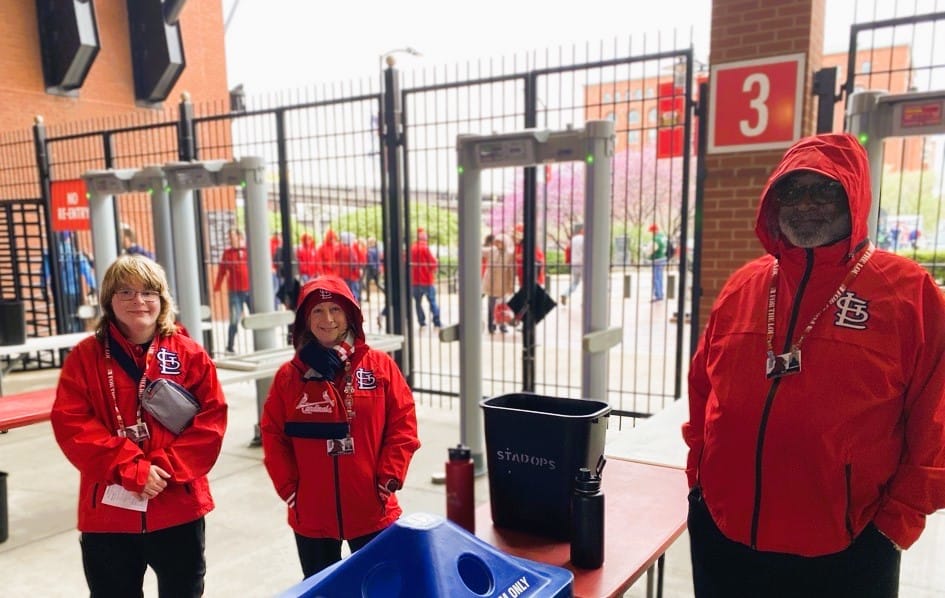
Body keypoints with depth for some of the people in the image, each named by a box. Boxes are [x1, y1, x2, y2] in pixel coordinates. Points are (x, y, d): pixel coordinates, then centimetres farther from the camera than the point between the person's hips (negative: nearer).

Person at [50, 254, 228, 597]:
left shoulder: (189, 354, -1)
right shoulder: (85, 356, -1)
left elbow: (212, 418, -5)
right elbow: (70, 424, -9)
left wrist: (167, 468, -16)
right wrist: (132, 469, -18)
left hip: (178, 507, 0)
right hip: (108, 510, 0)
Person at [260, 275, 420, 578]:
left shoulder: (381, 365, -4)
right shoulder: (289, 376, 0)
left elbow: (403, 424, -4)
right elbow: (273, 436, 2)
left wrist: (389, 479, -9)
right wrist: (289, 489, -4)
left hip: (372, 511, -1)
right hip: (311, 514, 1)